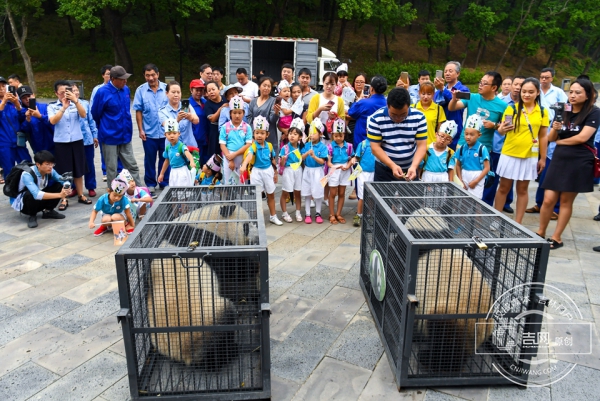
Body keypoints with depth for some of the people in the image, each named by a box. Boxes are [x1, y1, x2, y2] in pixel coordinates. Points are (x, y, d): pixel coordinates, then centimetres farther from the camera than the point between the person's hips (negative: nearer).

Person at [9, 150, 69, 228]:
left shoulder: (50, 171, -16)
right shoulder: (27, 175, -33)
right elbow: (36, 195, -46)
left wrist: (66, 189, -42)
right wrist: (59, 195, -52)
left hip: (40, 200, 5)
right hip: (21, 203, -5)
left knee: (59, 185, -14)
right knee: (30, 194, -39)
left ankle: (48, 211, 2)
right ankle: (32, 216, -10)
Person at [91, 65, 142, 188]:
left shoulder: (126, 89, 2)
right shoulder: (102, 92, -15)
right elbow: (95, 114, -4)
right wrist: (104, 128, 11)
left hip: (125, 136, 5)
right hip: (110, 137, -5)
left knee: (132, 166, 9)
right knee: (112, 170, 6)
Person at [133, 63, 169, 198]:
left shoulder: (166, 88, -2)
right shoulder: (140, 90, -2)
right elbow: (138, 111, 0)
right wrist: (140, 130, -5)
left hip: (166, 132, 0)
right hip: (149, 133, 0)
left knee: (165, 159, 11)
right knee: (150, 160, 10)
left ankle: (165, 183, 24)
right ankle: (150, 184, 22)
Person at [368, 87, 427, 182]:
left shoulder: (419, 117, -9)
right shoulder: (376, 119, -15)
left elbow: (422, 146, -9)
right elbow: (375, 147, -15)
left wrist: (414, 166, -26)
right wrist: (392, 165, -27)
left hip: (410, 169, 2)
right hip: (384, 170, -1)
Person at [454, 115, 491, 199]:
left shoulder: (482, 149, -9)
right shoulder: (462, 148, 2)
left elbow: (487, 168, -8)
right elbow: (458, 165, 11)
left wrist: (476, 181, -12)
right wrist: (460, 180, 2)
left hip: (477, 178, -4)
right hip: (464, 177, 4)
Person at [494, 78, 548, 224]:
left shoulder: (543, 111, 2)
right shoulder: (512, 108, -4)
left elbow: (543, 136, 6)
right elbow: (502, 130, -4)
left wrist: (543, 158, 6)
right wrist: (501, 129, -28)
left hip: (530, 156, 2)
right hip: (510, 154, -1)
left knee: (522, 189, 9)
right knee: (504, 187, 7)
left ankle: (518, 222, 18)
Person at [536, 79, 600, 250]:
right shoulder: (563, 112, 10)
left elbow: (582, 137, -14)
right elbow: (551, 138, 8)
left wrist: (560, 141, -1)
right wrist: (555, 128, -13)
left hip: (579, 163, -3)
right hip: (559, 161, 4)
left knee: (566, 201, 2)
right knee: (548, 200, -1)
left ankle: (557, 237, 12)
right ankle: (540, 233, 15)